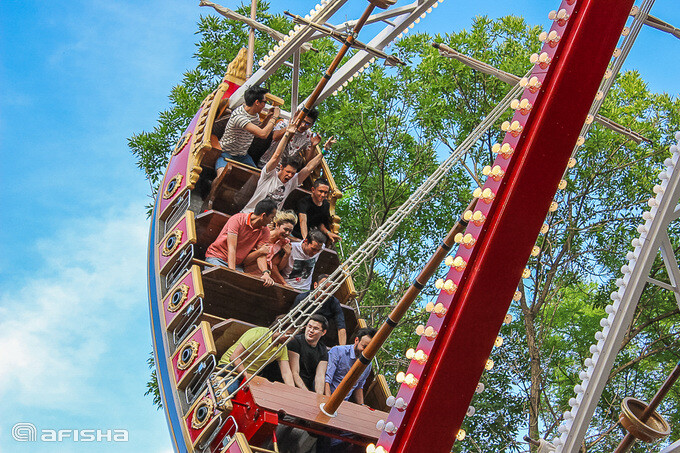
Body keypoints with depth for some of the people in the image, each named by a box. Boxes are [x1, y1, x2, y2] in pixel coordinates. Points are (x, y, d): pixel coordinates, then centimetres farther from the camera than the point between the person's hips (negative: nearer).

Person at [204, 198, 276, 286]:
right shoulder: (237, 219, -16)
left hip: (237, 265, 5)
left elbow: (261, 255, -10)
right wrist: (232, 272, -35)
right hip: (216, 258, -5)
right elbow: (232, 248, -23)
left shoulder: (265, 232, 0)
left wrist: (266, 273, -31)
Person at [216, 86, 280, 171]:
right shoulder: (238, 116, -30)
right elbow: (263, 134, -36)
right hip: (226, 154, -8)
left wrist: (267, 117, 3)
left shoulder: (255, 114, 0)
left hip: (243, 155, 8)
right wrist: (274, 117, -22)